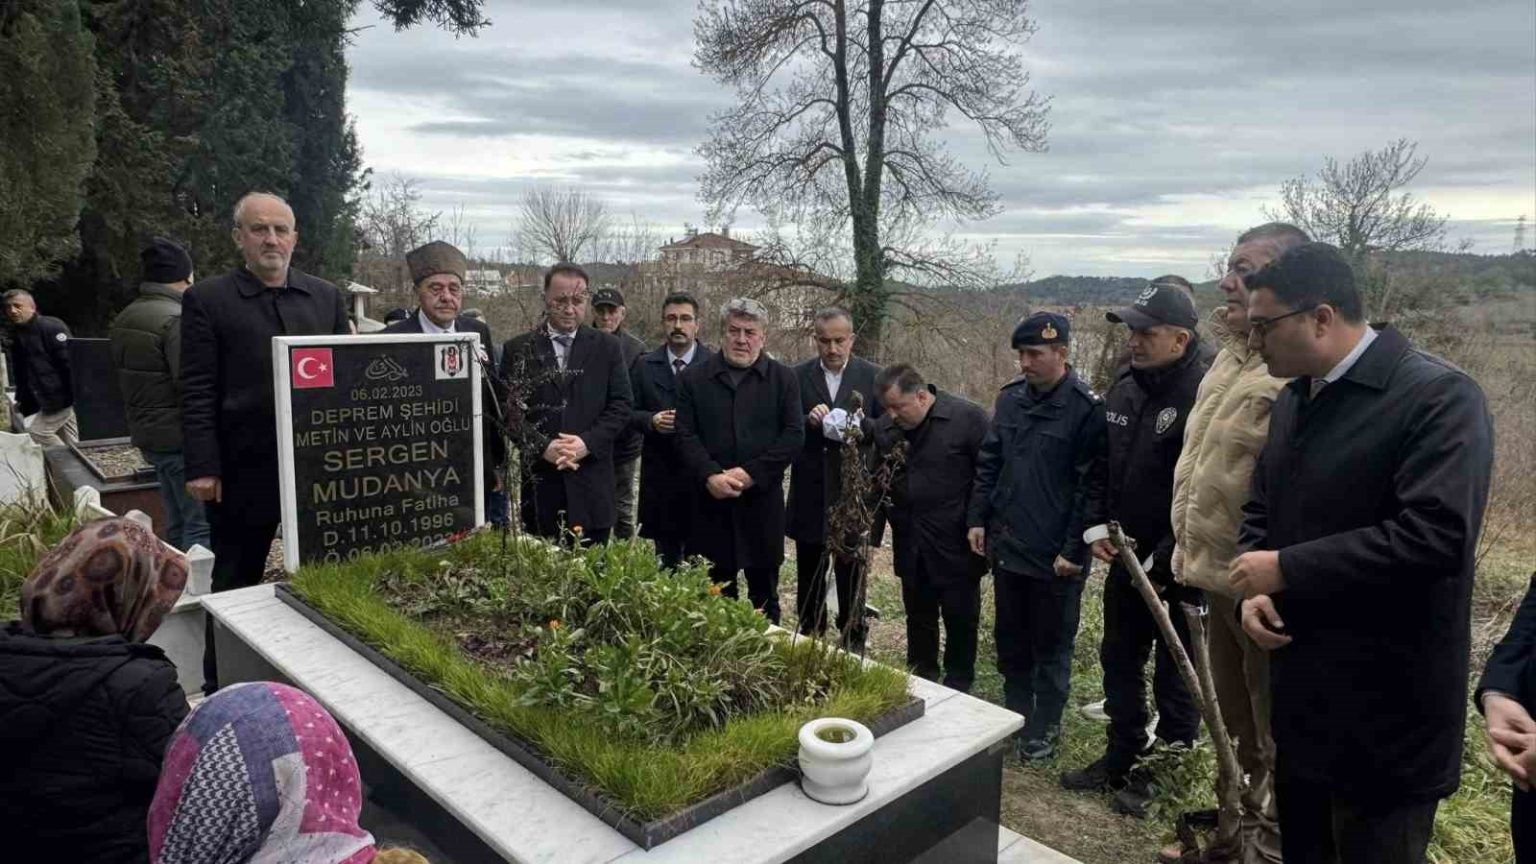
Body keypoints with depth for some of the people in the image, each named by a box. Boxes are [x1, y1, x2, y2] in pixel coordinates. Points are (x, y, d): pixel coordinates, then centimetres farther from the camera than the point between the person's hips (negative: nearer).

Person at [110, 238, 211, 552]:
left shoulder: (124, 319, 13)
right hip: (181, 437, -10)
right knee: (202, 525, -7)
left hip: (147, 434, 10)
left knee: (177, 524, 17)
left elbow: (124, 378, 20)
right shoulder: (176, 319, -18)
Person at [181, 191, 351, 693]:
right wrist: (203, 467, -10)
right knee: (235, 583, 11)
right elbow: (197, 392, -4)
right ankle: (221, 688, 26)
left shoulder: (326, 297, 8)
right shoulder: (207, 300, 0)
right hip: (243, 467, -2)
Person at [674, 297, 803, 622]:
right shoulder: (693, 378, 7)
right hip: (711, 501, 1)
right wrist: (710, 476, -15)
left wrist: (750, 473, -13)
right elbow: (685, 434, 1)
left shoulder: (783, 378, 5)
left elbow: (794, 434, -3)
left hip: (762, 501, 0)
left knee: (764, 594, 10)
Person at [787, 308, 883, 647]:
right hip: (810, 492, 1)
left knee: (851, 571, 11)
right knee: (810, 573, 13)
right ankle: (809, 639, 27)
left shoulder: (872, 376, -1)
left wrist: (861, 425, -20)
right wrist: (808, 420, -20)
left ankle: (852, 641, 24)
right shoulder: (798, 376, 1)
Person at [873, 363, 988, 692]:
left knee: (961, 620, 9)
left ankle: (957, 692, 26)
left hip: (956, 545, -4)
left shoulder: (968, 417, -12)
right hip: (910, 547, 4)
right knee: (918, 619, 16)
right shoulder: (885, 427, 3)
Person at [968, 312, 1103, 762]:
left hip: (1055, 556, -6)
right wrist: (978, 519, 7)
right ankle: (1015, 713, 36)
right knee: (1010, 640, 19)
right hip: (1006, 546, 6)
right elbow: (989, 463, 12)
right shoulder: (1010, 397, 5)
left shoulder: (1087, 408, -14)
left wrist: (1074, 550, -15)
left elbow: (1091, 486, -14)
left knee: (1051, 647, 10)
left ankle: (1045, 728, 26)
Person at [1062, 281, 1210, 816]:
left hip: (1176, 572, -8)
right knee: (1119, 662, 19)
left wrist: (1165, 562, -20)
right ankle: (1122, 757, 37)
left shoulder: (1202, 397, -21)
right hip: (1125, 560, 8)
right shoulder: (1123, 391, 5)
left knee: (1174, 676, 10)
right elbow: (1099, 469, 14)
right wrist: (1096, 528, 2)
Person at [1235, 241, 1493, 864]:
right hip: (1301, 693, 8)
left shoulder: (1439, 396, -16)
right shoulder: (1293, 398, 9)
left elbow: (1434, 534, -28)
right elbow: (1261, 511, 16)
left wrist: (1286, 570, -21)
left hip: (1384, 712, -7)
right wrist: (1254, 591, -3)